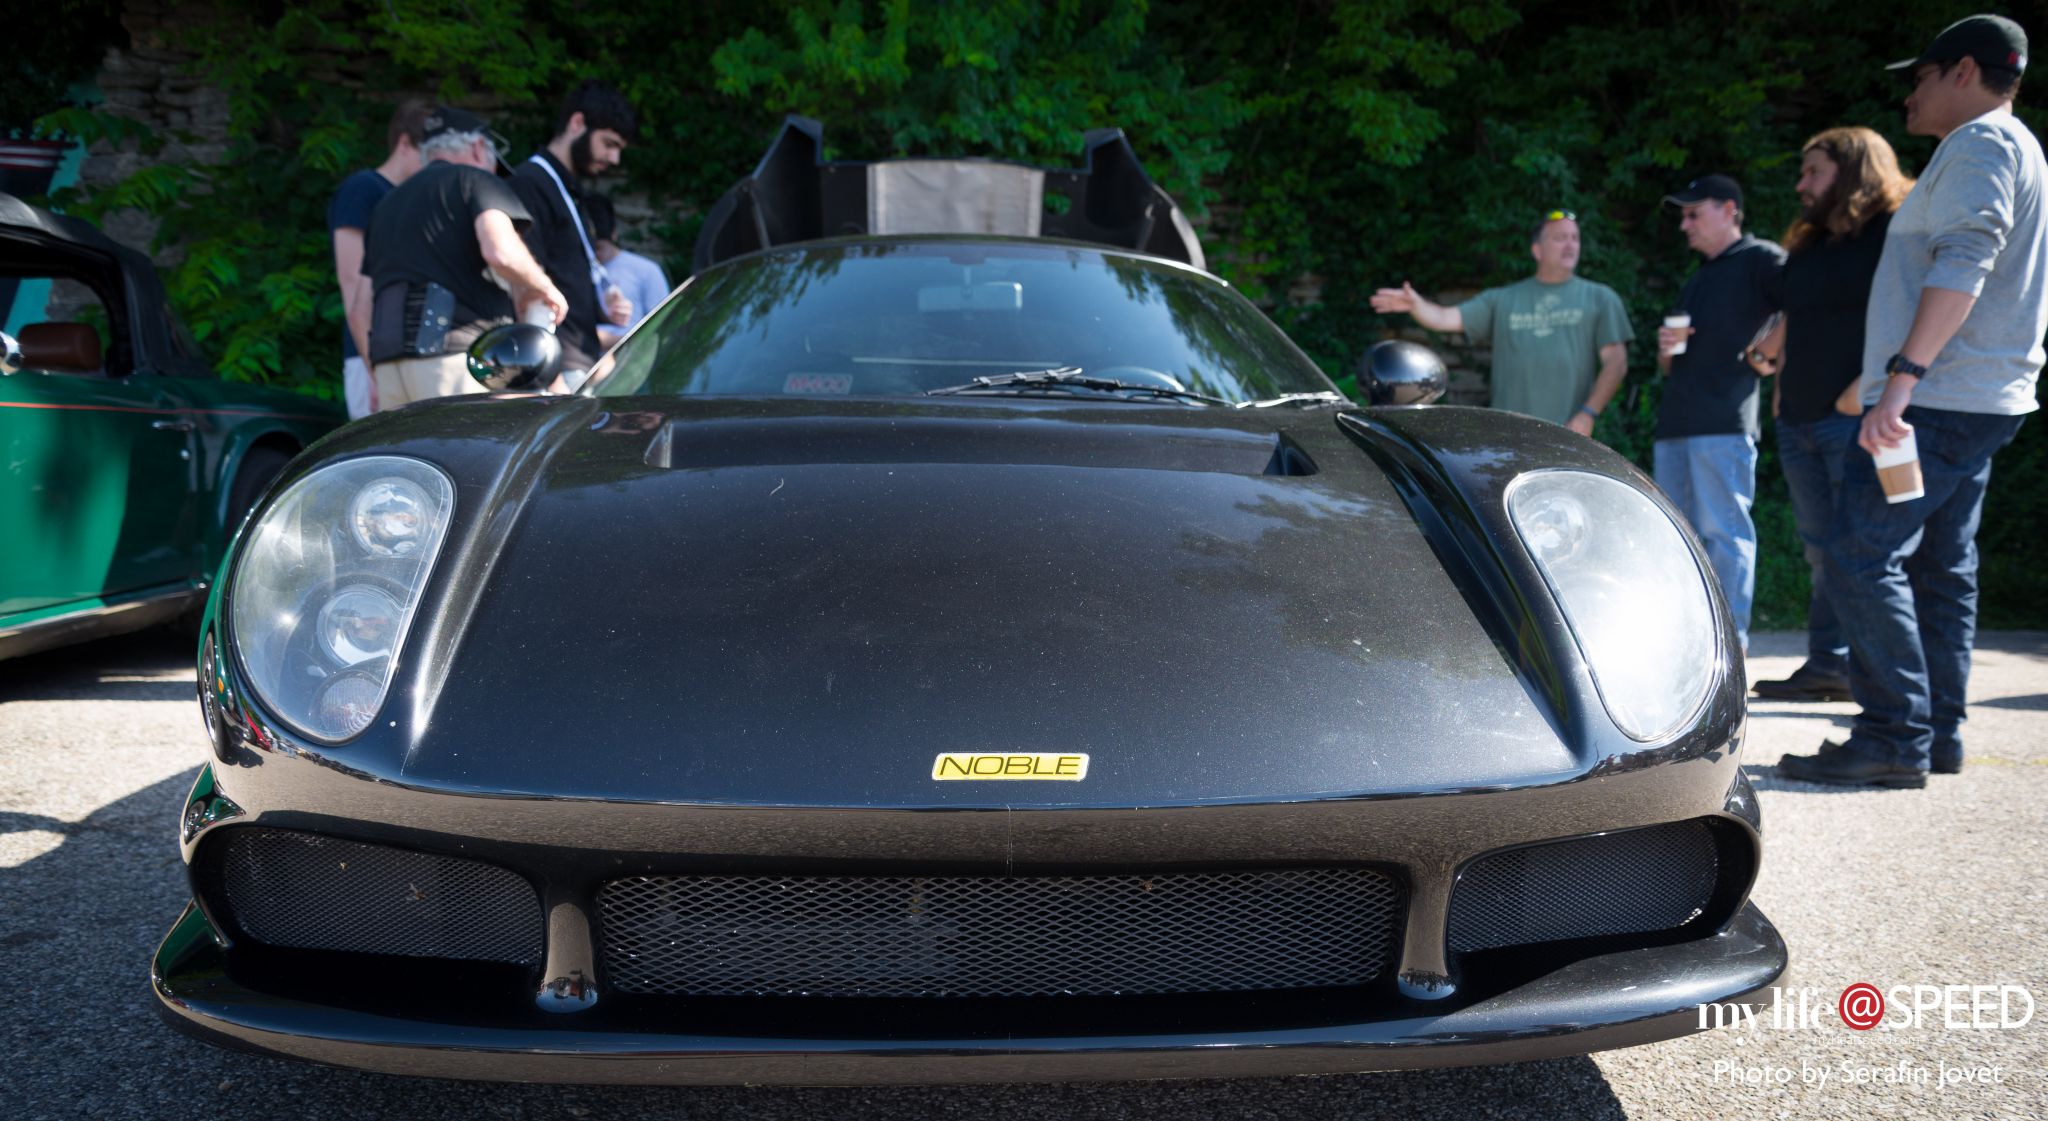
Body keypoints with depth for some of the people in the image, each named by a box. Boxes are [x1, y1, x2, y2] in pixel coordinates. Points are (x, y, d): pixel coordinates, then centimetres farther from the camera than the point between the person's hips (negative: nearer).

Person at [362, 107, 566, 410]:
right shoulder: (475, 180, 5)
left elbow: (369, 298, 26)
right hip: (455, 354, -7)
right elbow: (501, 252, -15)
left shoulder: (388, 203, 28)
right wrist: (543, 288, 3)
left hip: (388, 362, 7)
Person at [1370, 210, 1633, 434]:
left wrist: (1588, 413, -11)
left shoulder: (1600, 298, 8)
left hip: (1568, 439, -1)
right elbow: (1446, 318, 4)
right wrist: (1416, 304, -18)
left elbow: (1616, 361, 2)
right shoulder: (1503, 300, 12)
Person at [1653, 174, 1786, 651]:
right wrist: (1666, 351, 9)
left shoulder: (1760, 259, 2)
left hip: (1724, 421, -9)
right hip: (1674, 422, 9)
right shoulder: (1696, 280, 27)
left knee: (1724, 531, -9)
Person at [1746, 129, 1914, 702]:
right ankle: (1828, 665, 12)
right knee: (1822, 551, 8)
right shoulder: (1809, 246, 20)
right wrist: (1774, 363, 19)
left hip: (1857, 419, -8)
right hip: (1800, 420, 8)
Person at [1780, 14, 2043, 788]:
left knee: (1861, 558, -14)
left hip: (1940, 399, -11)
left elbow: (1963, 265, -24)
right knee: (1939, 568, 11)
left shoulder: (1983, 142, -9)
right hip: (1974, 402, 11)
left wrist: (1900, 378, -31)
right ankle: (1938, 736, 14)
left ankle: (1895, 737, -14)